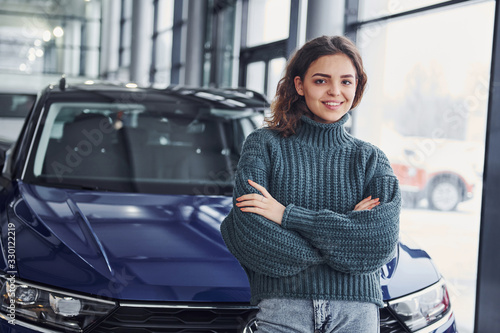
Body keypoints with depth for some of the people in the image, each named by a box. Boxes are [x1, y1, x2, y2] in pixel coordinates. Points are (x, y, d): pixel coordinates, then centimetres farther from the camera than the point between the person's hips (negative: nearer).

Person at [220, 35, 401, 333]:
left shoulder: (370, 159, 10)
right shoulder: (264, 145, 3)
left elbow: (383, 241, -7)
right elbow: (250, 235, -10)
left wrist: (288, 215, -12)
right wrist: (347, 226, -10)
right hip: (282, 308, -1)